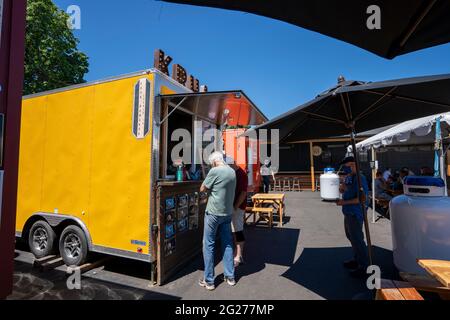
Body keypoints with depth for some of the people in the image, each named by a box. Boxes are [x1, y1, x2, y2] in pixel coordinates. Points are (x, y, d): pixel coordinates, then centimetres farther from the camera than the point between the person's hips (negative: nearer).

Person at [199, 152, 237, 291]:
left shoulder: (214, 171, -16)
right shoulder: (232, 171, 5)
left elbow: (202, 189, -8)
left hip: (213, 213, -6)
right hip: (227, 213, 6)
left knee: (208, 245, 6)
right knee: (227, 244, 15)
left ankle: (209, 281, 15)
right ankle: (230, 277, 25)